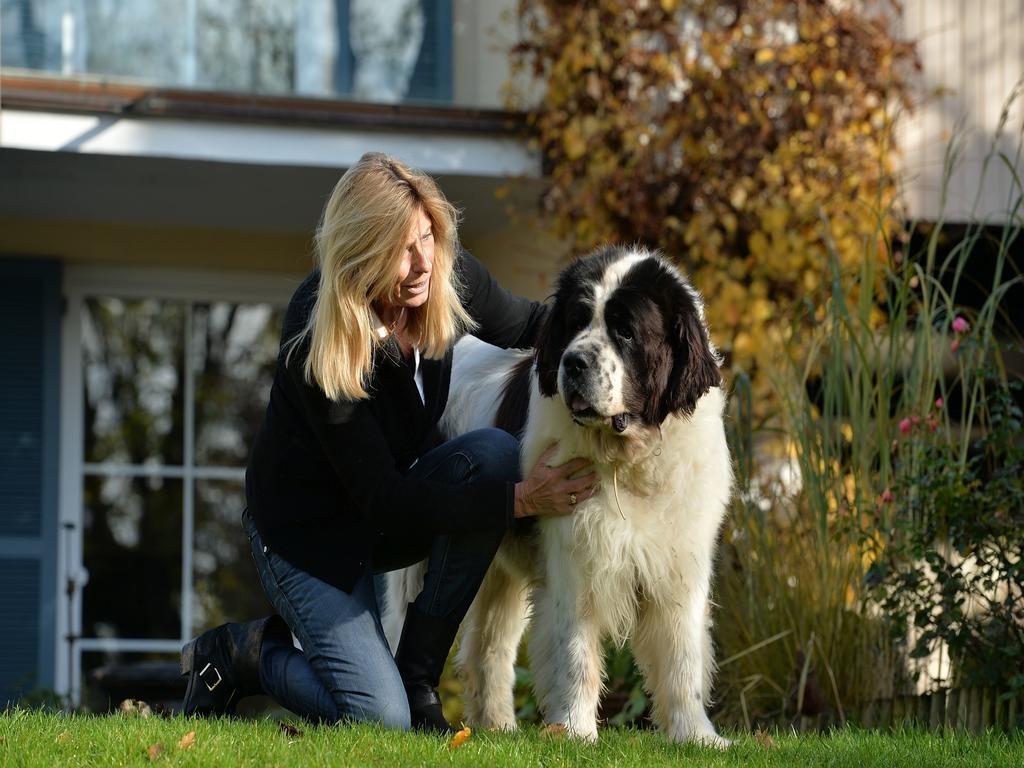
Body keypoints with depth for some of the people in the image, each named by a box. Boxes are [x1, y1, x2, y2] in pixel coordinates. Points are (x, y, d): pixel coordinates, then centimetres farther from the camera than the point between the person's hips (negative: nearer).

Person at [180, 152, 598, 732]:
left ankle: (418, 675, -12)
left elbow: (528, 324, 8)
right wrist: (519, 501, -35)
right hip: (311, 531, -6)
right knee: (379, 717, -22)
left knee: (493, 454, -27)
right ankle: (240, 653, 10)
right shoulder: (318, 343, -31)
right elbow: (383, 501, -30)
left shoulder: (448, 277, -15)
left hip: (400, 506, 6)